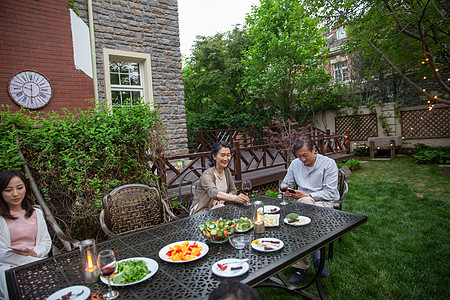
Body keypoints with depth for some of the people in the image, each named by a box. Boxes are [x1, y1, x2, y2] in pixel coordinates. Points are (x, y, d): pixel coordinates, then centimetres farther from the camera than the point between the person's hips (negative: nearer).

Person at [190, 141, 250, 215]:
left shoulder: (227, 171, 0)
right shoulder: (207, 175, -23)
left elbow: (233, 190, 8)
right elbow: (213, 193, -41)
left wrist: (222, 199, -14)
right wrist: (235, 198, -58)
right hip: (200, 212, -6)